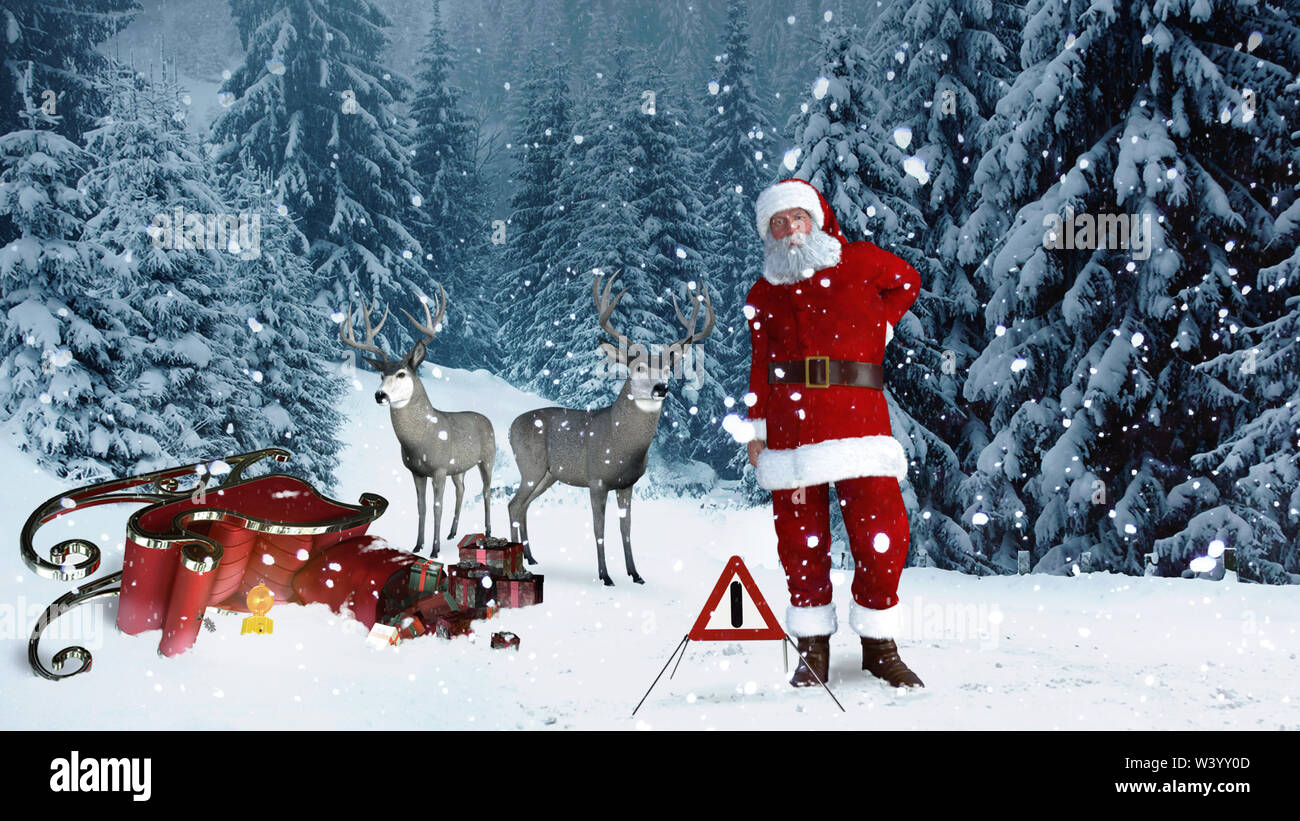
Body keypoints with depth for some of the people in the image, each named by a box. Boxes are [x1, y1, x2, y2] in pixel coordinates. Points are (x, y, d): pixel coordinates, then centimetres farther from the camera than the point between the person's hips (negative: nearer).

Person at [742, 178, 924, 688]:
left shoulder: (861, 263, 10)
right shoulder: (764, 294, 15)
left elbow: (908, 282, 27)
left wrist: (881, 326, 14)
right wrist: (756, 429, 11)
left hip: (859, 420, -1)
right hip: (791, 429, 2)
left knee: (881, 535, -5)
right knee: (801, 539, 2)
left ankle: (880, 647, 10)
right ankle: (813, 650, 14)